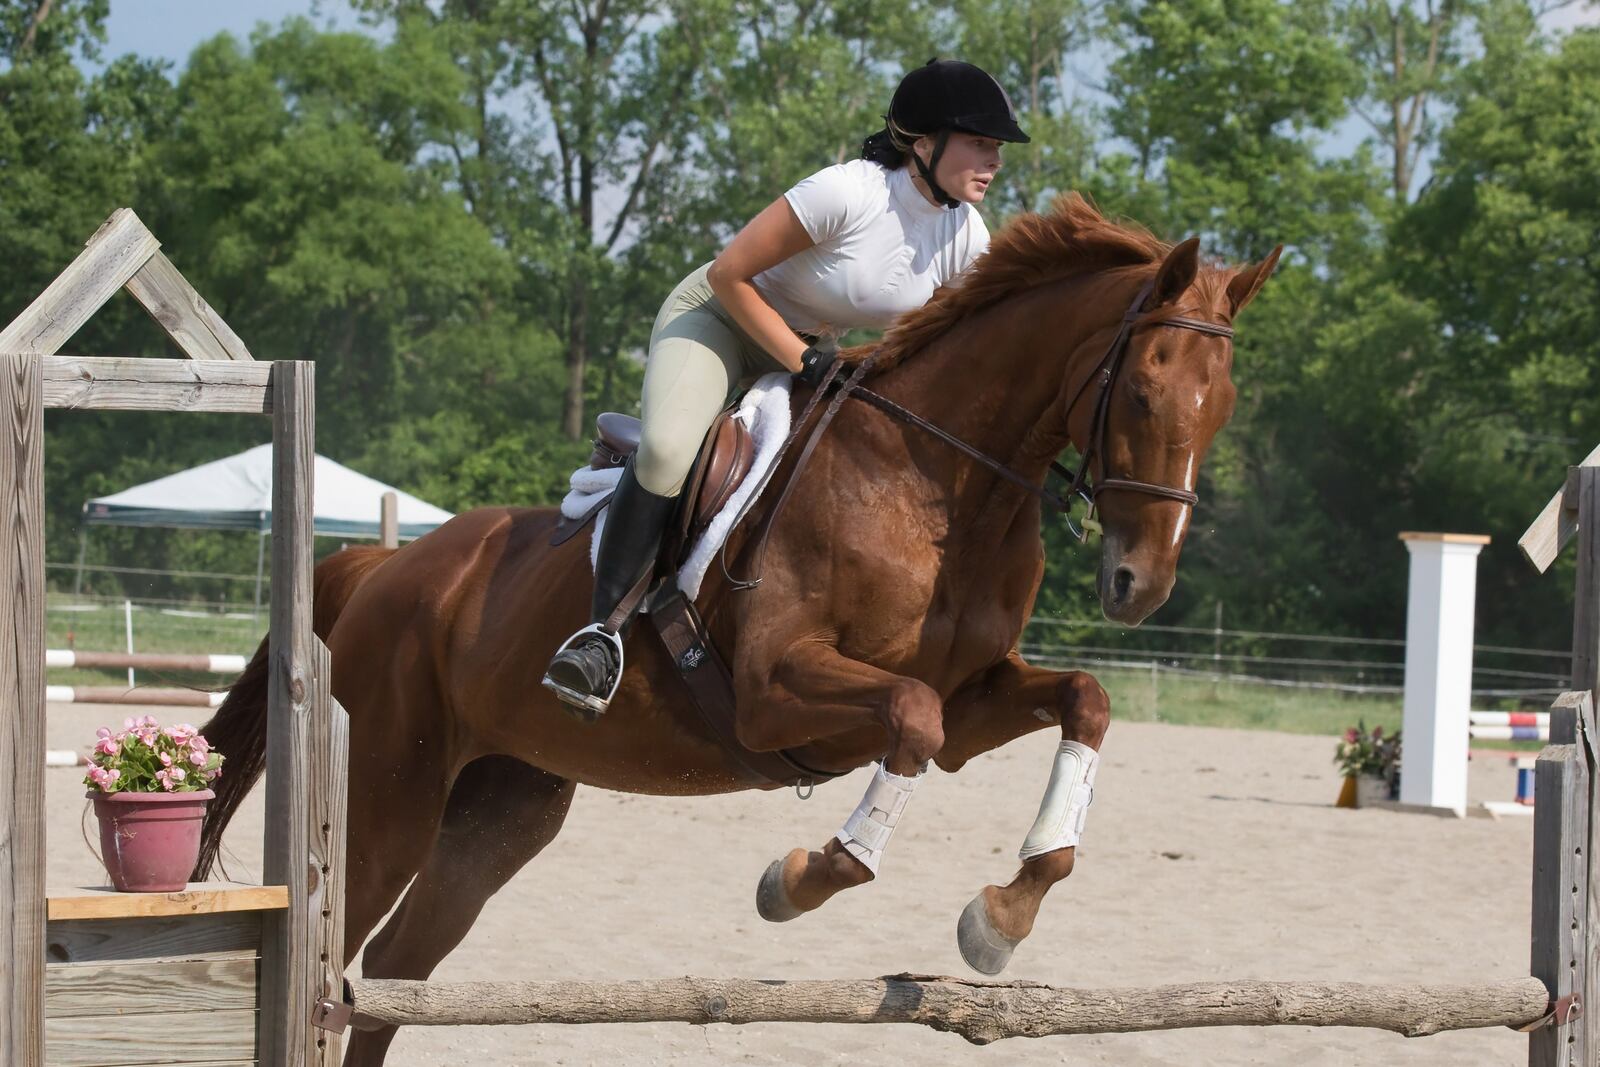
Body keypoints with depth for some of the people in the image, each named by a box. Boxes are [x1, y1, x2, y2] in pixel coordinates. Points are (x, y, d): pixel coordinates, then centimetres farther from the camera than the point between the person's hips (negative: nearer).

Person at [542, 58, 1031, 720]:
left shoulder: (968, 241, -11)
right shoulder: (847, 193, -30)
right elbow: (728, 274, -23)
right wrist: (803, 361, -25)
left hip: (815, 347, 7)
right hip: (721, 315, -7)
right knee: (665, 450, -33)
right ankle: (604, 627, -24)